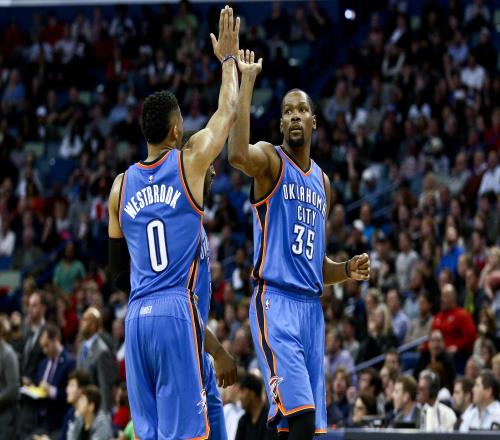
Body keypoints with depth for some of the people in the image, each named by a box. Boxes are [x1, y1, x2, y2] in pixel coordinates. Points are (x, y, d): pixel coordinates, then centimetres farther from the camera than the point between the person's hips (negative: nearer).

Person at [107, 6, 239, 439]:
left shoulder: (121, 185, 12)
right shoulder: (189, 163, -1)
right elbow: (228, 112, 14)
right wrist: (228, 58, 27)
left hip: (137, 316, 5)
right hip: (176, 310, -5)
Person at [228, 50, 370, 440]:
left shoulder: (322, 180, 20)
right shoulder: (271, 160, -2)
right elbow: (237, 155, -30)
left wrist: (346, 271, 5)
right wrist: (247, 80, -26)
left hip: (312, 306, 7)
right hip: (275, 302, -7)